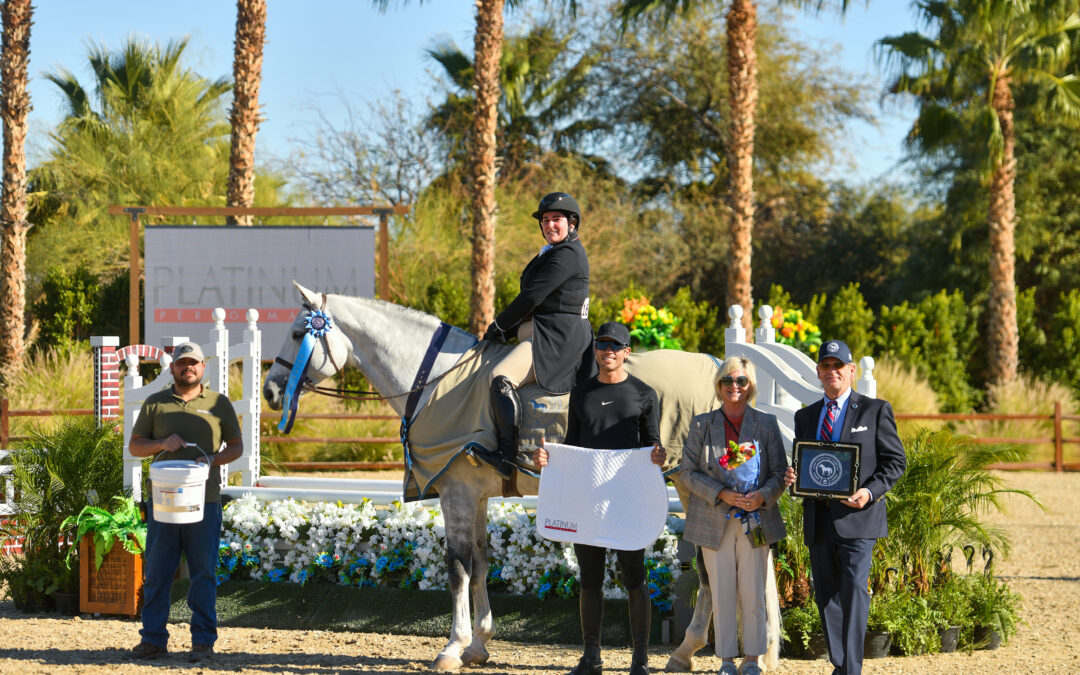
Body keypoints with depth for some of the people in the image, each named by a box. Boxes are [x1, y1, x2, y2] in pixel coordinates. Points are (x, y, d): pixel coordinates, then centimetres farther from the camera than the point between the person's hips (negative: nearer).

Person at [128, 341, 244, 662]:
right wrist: (162, 444, -8)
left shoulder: (218, 403, 9)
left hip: (204, 500, -1)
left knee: (204, 572, 0)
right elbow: (135, 445, 12)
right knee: (156, 571, 2)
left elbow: (236, 446, 11)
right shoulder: (154, 404, 11)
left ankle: (203, 640, 5)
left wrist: (214, 460, -9)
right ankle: (153, 638, 8)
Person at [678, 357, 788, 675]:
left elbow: (780, 472, 6)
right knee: (722, 595, 0)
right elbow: (688, 471, 3)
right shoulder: (701, 425, 7)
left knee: (753, 595, -1)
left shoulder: (766, 424, 7)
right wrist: (721, 494, -12)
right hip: (714, 523, 0)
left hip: (755, 522, 0)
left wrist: (762, 496, -14)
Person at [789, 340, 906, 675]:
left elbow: (895, 461, 2)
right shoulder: (805, 417, 17)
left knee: (853, 588, -16)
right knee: (827, 596, 7)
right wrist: (793, 479, -3)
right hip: (818, 519, 5)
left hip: (857, 515, -5)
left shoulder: (875, 410, 4)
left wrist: (870, 492, -14)